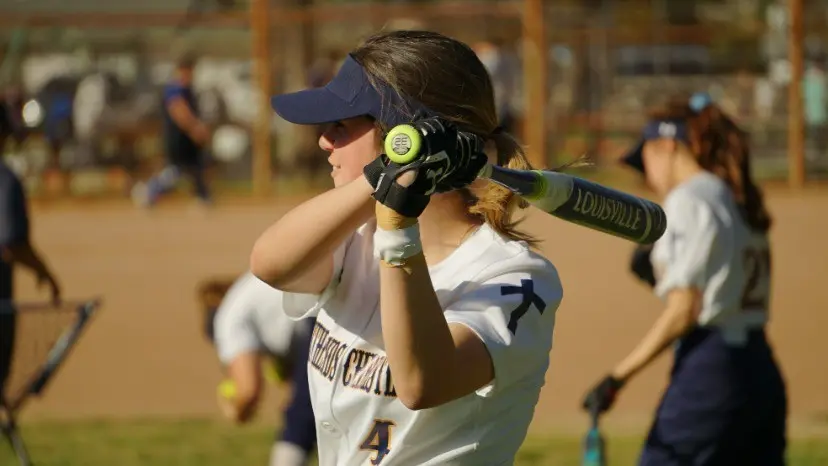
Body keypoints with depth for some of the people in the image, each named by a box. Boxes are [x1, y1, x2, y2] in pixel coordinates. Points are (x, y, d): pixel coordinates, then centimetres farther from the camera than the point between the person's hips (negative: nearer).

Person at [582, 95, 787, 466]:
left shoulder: (687, 201, -8)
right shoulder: (742, 203, 18)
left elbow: (682, 313, -14)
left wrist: (617, 377, -13)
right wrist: (662, 275, 18)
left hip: (709, 368, -9)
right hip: (762, 371, 9)